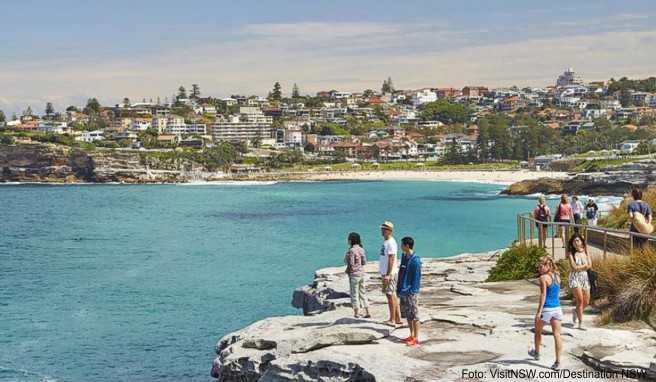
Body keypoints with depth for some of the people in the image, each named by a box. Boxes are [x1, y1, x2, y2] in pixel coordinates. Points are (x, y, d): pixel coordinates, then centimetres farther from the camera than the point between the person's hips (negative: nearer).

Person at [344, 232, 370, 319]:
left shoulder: (351, 251, -17)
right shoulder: (361, 249, 6)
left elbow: (351, 264, -17)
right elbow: (364, 262, 9)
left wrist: (347, 271, 0)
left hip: (354, 274, -7)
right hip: (362, 273, 7)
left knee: (354, 294, 1)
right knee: (362, 293, 14)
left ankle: (356, 313, 5)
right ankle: (367, 312, 15)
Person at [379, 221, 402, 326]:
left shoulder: (391, 243, -15)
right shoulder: (385, 242, 15)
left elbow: (391, 259, -20)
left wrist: (388, 275, -23)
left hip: (390, 273, -10)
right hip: (386, 273, 10)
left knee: (390, 295, -7)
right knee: (392, 295, 12)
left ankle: (392, 320, -3)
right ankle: (398, 319, 16)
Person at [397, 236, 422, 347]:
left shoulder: (415, 260, -15)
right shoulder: (404, 257, 11)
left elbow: (417, 277, -15)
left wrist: (412, 291, -17)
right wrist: (399, 289, 15)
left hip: (411, 293, -9)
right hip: (403, 292, 9)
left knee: (414, 316, -3)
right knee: (407, 315, 14)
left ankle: (416, 339, 1)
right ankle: (412, 336, 23)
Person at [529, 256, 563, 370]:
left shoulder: (543, 278, -12)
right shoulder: (557, 277, 7)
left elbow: (543, 295, -17)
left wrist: (539, 311, -17)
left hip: (546, 308, -5)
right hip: (557, 308, 5)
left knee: (538, 331, 19)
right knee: (557, 334, 0)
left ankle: (536, 352, 39)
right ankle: (557, 362, -4)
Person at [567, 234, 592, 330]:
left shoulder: (585, 252, 5)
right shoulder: (571, 253, -5)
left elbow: (590, 266, -4)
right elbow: (574, 267, -14)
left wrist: (586, 251, -5)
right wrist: (585, 265, -6)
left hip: (585, 277, 5)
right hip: (575, 278, -5)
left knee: (586, 302, 6)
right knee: (580, 300, -12)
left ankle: (576, 311, 38)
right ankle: (580, 323, -5)